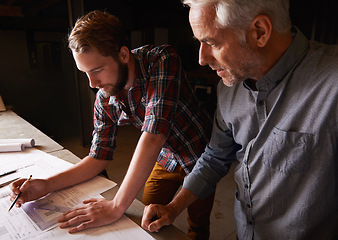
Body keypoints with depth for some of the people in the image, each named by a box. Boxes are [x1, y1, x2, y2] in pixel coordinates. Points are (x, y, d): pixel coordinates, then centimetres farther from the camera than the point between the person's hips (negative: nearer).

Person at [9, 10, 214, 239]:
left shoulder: (162, 61, -31)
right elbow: (99, 157, -5)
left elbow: (154, 135, -40)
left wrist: (117, 206, -36)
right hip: (165, 159, 4)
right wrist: (47, 185, -16)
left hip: (199, 157, -3)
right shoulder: (104, 99, -14)